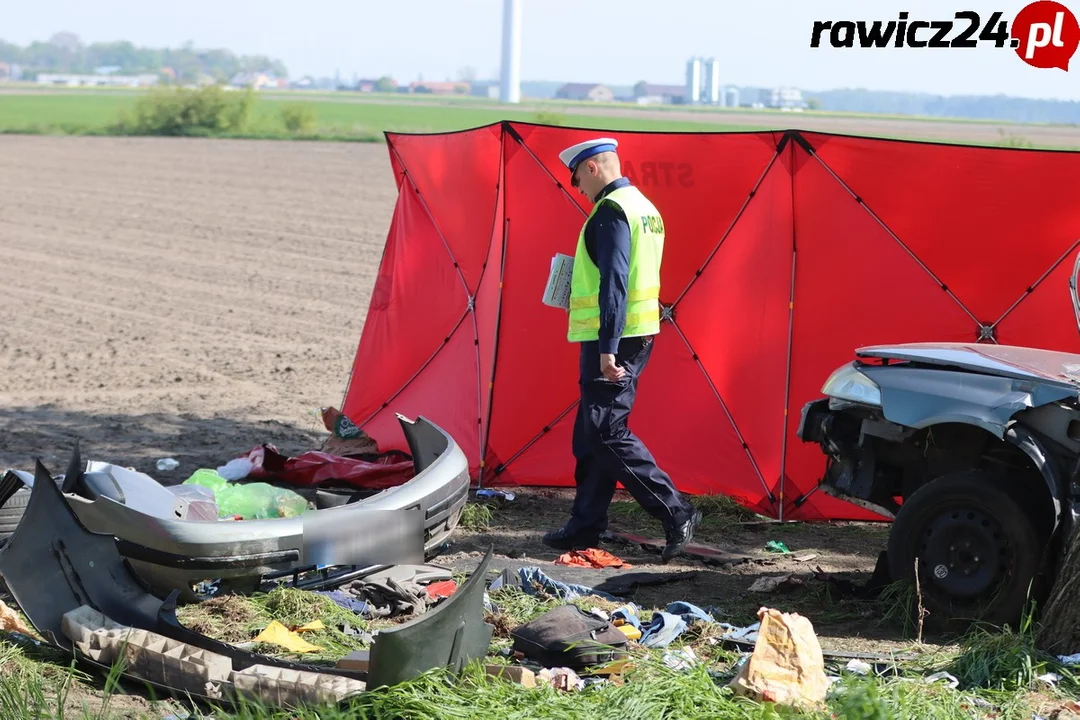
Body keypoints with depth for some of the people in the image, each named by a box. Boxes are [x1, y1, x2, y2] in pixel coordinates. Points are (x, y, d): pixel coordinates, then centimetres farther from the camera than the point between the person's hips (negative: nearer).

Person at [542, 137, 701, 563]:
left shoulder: (610, 211, -15)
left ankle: (676, 514, -11)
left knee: (606, 434, -9)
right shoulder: (644, 207, 16)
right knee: (592, 434, 14)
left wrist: (607, 348, -25)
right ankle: (585, 526, 18)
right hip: (638, 335, 10)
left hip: (614, 340, -10)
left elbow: (614, 284, -23)